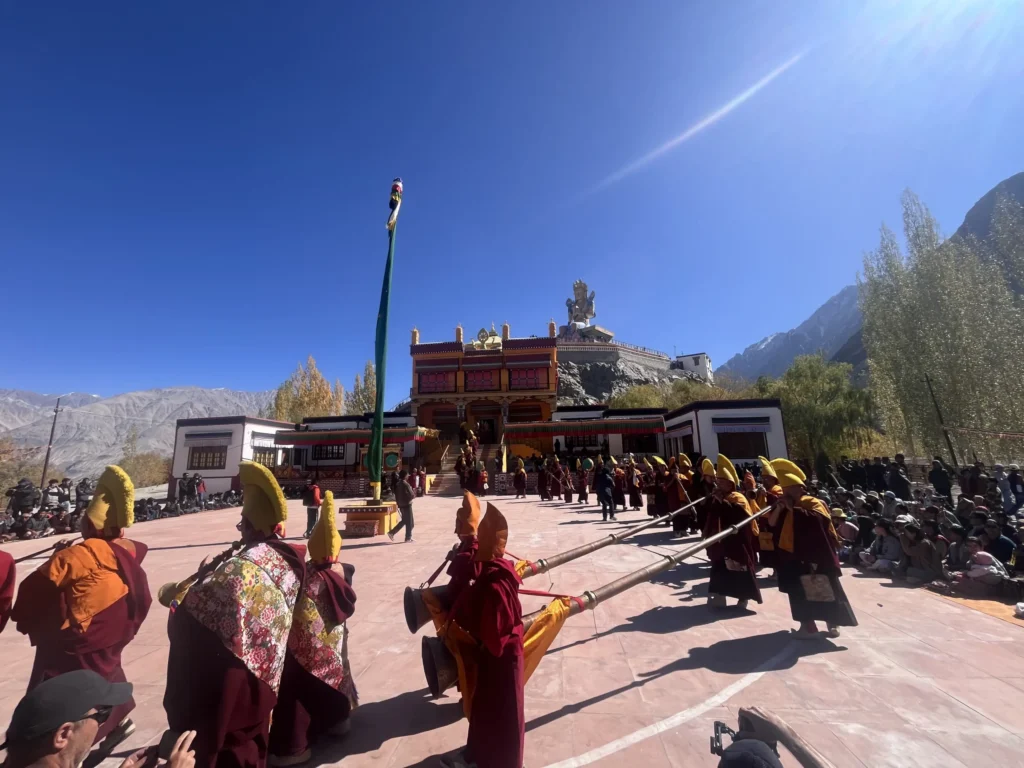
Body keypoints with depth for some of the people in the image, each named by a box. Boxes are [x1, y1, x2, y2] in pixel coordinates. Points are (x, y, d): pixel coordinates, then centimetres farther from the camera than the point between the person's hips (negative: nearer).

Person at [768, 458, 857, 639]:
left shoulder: (813, 503, -7)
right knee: (799, 591, 5)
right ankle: (807, 624, 14)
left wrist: (793, 509, -22)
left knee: (824, 588, 7)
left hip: (816, 555, -4)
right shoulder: (783, 506, 8)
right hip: (793, 556, 5)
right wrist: (779, 508, -16)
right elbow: (771, 523, -2)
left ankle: (832, 622, 25)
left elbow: (816, 519, -27)